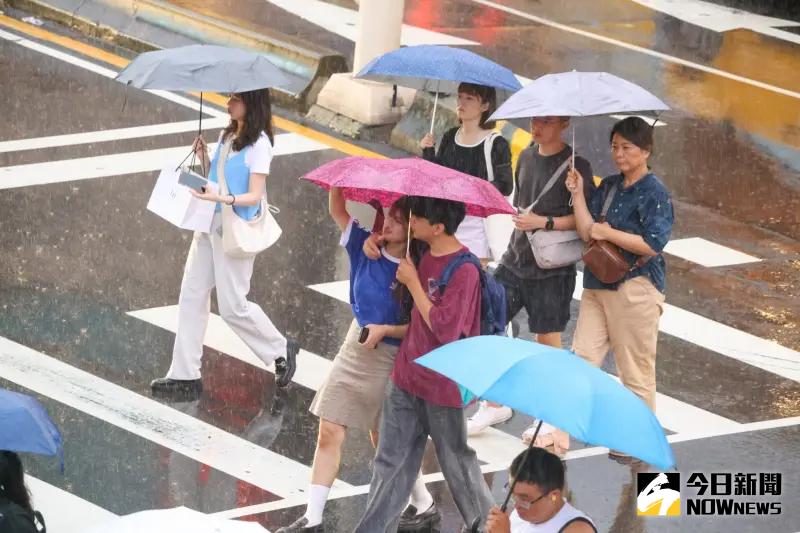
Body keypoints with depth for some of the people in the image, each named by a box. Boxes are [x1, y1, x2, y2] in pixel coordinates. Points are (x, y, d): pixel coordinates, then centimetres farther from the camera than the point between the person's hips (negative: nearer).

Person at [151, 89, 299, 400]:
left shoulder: (258, 144, -13)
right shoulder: (227, 136, 12)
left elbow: (254, 196, -17)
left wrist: (222, 199, -32)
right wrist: (204, 159, 1)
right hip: (211, 224, 9)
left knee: (233, 306, -2)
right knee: (191, 296, 4)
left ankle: (282, 351, 21)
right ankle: (185, 376, 6)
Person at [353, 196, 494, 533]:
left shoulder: (463, 271, -22)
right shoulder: (424, 255, 1)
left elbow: (444, 329, -27)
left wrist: (413, 282, -22)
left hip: (442, 389, -7)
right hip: (407, 378, 7)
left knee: (457, 462, 10)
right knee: (391, 461, 11)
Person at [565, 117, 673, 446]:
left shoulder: (654, 193, -9)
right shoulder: (608, 187, 13)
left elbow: (652, 244, -18)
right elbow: (587, 231, 5)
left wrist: (607, 233, -12)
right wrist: (577, 193, -3)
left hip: (636, 288, -7)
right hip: (597, 285, 7)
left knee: (636, 370, 2)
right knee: (581, 360, 1)